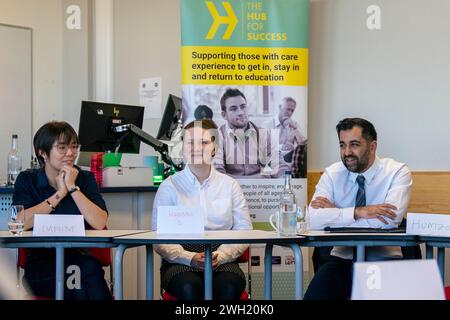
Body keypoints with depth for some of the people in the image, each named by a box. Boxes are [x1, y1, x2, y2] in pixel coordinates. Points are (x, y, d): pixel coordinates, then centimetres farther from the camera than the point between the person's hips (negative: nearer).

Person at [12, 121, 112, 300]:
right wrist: (59, 194, -8)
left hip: (80, 260, 2)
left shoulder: (85, 179, 9)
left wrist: (73, 187, -10)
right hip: (41, 263, -2)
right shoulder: (27, 180, 6)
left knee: (91, 266, -33)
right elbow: (21, 223, -14)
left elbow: (100, 224, -8)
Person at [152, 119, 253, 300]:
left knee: (229, 285, -33)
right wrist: (190, 258, -16)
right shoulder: (169, 186, 7)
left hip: (222, 261, 1)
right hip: (180, 262, -1)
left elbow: (244, 231, 6)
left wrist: (220, 256, -12)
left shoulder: (229, 185, 12)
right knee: (189, 287, -35)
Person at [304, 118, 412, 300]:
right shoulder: (332, 174, 3)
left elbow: (389, 220, -20)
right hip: (342, 259, 2)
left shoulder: (397, 172, -4)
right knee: (314, 295, -27)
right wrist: (357, 212, -23)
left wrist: (335, 212, -13)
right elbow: (313, 219, -11)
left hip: (384, 260, -1)